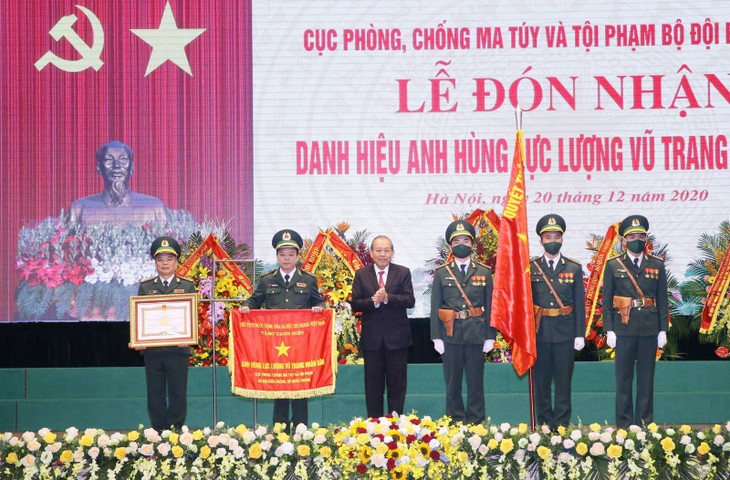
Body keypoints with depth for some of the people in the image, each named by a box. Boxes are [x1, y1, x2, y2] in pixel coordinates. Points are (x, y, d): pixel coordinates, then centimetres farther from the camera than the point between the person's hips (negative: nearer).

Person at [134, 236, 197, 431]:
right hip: (152, 349, 1)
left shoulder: (187, 286, 8)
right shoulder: (145, 287, 10)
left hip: (178, 349, -1)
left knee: (177, 393, 2)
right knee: (155, 395, 5)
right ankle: (158, 433, 12)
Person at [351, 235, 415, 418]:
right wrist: (373, 301, -21)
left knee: (397, 382, 6)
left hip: (397, 336, -1)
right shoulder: (361, 275, 5)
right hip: (372, 337, 1)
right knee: (373, 383, 6)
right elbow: (355, 304, -3)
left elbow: (410, 301, -9)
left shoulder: (403, 273, 2)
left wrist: (387, 298, -22)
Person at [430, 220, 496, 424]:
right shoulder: (441, 273, 6)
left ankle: (475, 424, 12)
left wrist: (490, 337, -2)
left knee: (475, 382, 4)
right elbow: (435, 307, 3)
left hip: (476, 335, 0)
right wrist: (436, 337, -3)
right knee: (452, 382, 6)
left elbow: (490, 306, 4)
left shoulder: (484, 273, 6)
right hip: (451, 335, 0)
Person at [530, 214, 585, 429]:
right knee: (541, 381, 6)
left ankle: (561, 425, 12)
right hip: (539, 331, 0)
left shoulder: (574, 269, 5)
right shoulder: (531, 269, 4)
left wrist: (580, 335, -1)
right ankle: (544, 425, 15)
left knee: (563, 380, 4)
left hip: (565, 333, 0)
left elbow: (579, 304, 4)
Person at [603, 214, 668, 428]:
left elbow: (663, 300, 7)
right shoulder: (613, 266, 3)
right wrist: (609, 330, -5)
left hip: (649, 329, 1)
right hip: (624, 328, -1)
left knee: (646, 378, 6)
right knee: (624, 379, 3)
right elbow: (607, 301, 2)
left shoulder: (657, 265, 7)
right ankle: (624, 424, 10)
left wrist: (663, 330, 1)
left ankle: (645, 424, 13)